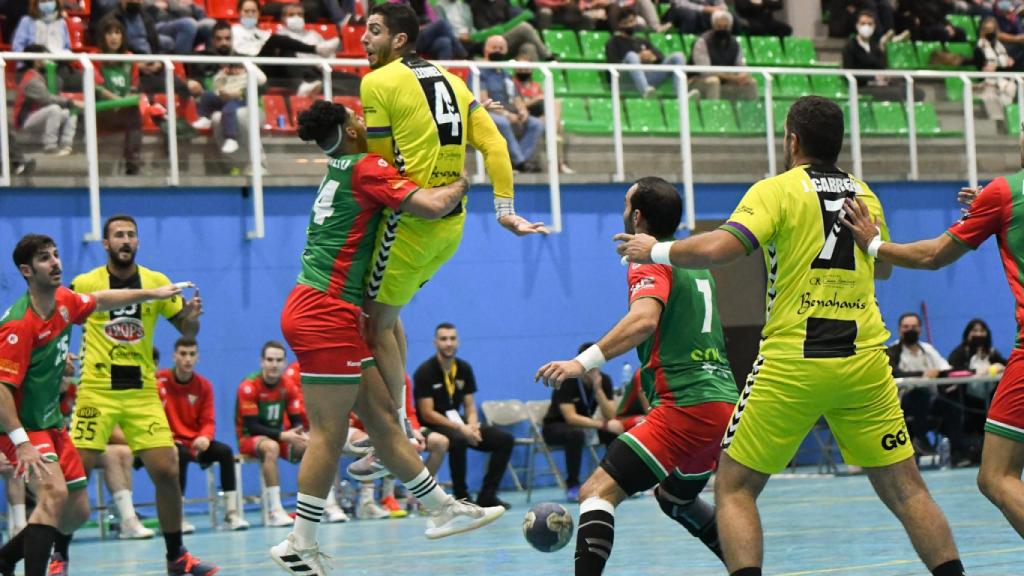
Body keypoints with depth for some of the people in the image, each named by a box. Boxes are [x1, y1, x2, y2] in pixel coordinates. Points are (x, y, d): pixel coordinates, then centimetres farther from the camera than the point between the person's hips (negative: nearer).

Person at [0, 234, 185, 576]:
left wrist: (153, 293, 24)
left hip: (52, 424, 9)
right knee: (54, 494, -29)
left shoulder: (64, 302, 0)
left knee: (78, 512, 10)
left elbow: (101, 301, 23)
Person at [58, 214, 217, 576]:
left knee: (167, 471, -4)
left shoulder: (157, 282, 5)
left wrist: (192, 315, -13)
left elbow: (187, 331, 9)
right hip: (97, 392, -2)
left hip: (143, 391, 2)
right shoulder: (84, 284, -1)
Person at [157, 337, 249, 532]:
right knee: (181, 454, -37)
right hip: (171, 442, -4)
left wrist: (205, 438, -19)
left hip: (196, 442, 4)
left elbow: (208, 421, 3)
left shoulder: (204, 385, 4)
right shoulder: (160, 381, -8)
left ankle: (232, 512, -19)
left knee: (225, 451, -21)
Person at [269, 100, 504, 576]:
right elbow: (431, 206, -20)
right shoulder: (366, 168, -9)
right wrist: (459, 186, 0)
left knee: (382, 419, 11)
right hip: (326, 313, -10)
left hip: (318, 313, 10)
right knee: (329, 433, -7)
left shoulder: (340, 169, 18)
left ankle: (441, 509, 15)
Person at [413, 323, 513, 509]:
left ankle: (487, 495, -6)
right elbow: (427, 414, -15)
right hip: (432, 427, -7)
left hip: (458, 424, 7)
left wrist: (472, 426, -12)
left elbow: (470, 405, 11)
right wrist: (461, 428, -22)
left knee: (505, 439, -9)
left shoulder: (464, 368, 7)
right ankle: (461, 496, -25)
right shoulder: (425, 372, -11)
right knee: (458, 439, -40)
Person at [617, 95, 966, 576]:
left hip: (792, 362, -4)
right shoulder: (864, 195, 13)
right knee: (905, 490, 9)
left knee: (734, 488, 5)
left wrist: (656, 251, 0)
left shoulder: (777, 190, -3)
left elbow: (716, 250, -16)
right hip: (864, 361, 4)